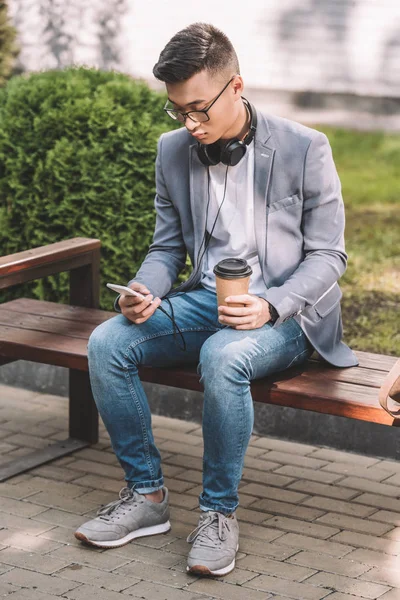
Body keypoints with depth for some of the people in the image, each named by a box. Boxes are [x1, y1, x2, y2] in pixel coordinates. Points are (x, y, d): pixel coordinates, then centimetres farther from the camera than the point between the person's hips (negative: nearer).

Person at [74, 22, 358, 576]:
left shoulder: (304, 148, -9)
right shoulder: (174, 150, 5)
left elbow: (327, 255, -6)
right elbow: (168, 246, 13)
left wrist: (269, 306, -23)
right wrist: (147, 290, -10)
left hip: (285, 312, -5)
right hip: (203, 301, 5)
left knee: (223, 356, -37)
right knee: (106, 343, -18)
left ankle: (219, 512, -19)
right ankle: (146, 495, -5)